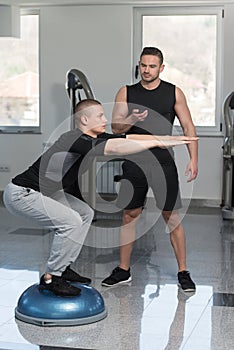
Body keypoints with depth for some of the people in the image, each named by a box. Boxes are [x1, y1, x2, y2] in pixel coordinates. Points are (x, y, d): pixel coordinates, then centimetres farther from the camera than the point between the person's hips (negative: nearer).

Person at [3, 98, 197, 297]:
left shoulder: (94, 138, 3)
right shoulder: (75, 140, -25)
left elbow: (128, 138, 1)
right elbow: (115, 148, -38)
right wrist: (158, 143, -38)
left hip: (42, 191, 11)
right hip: (20, 194, -11)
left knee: (85, 213, 12)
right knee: (71, 221, -21)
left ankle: (63, 268, 15)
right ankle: (50, 279, -8)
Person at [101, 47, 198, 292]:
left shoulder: (174, 93, 4)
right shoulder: (126, 93, 6)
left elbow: (188, 127, 4)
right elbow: (115, 128, 1)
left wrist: (193, 159, -6)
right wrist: (131, 120, -20)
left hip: (164, 163, -2)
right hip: (134, 164, 2)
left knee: (172, 218, -2)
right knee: (129, 216, 8)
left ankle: (183, 272, 8)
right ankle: (123, 271, 20)